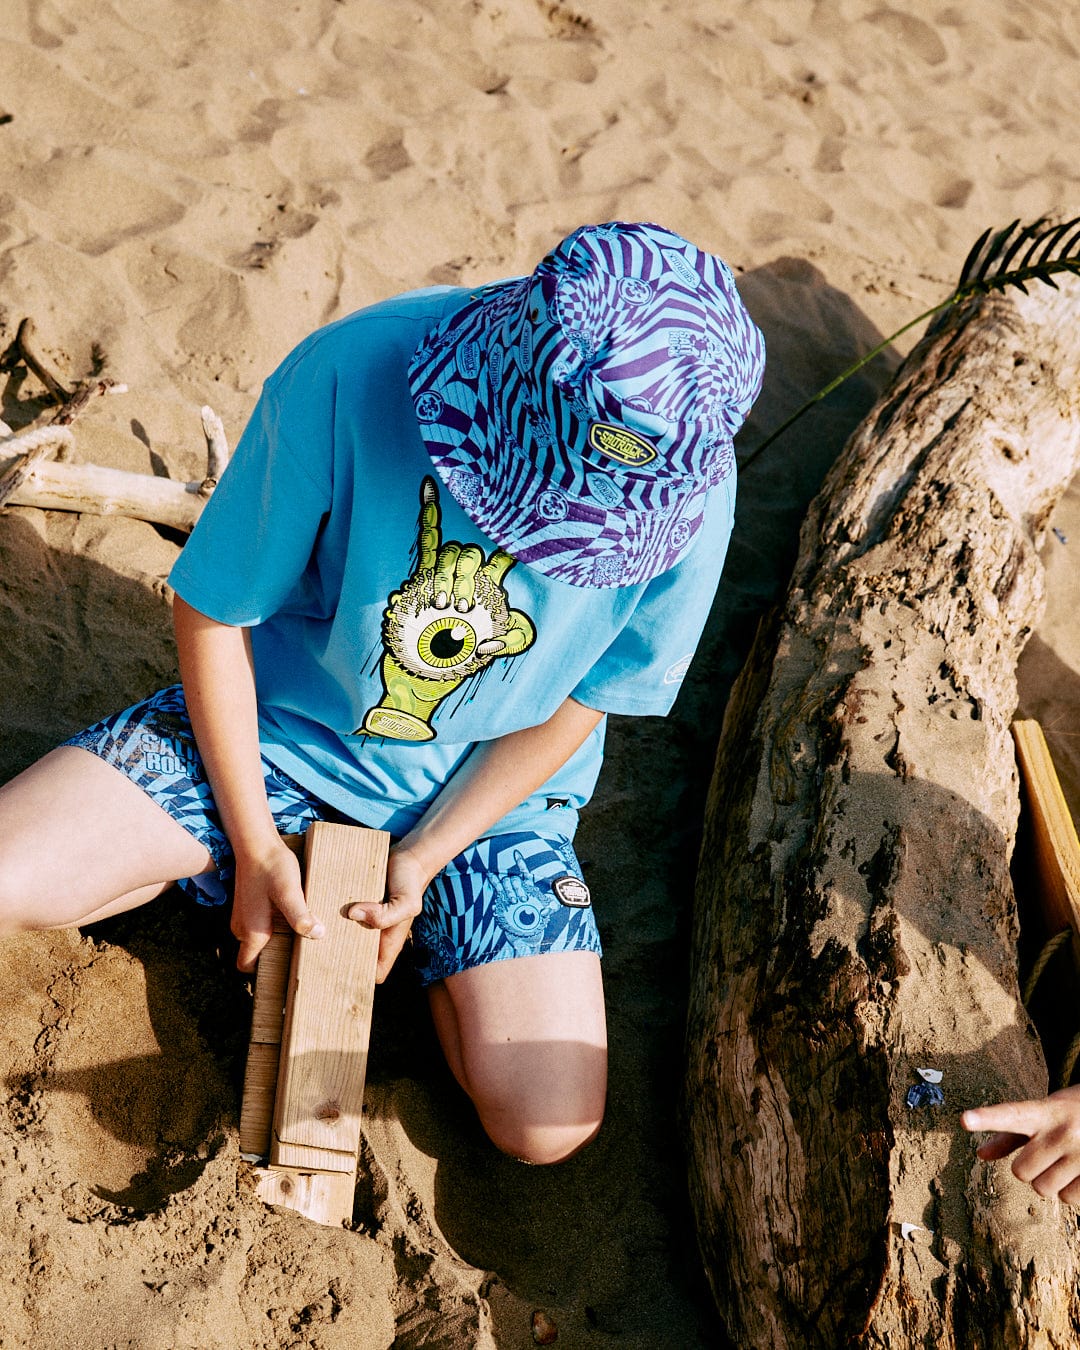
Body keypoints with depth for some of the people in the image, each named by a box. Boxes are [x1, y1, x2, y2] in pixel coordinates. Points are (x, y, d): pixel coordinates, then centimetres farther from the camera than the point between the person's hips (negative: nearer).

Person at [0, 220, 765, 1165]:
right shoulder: (346, 381, -29)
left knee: (547, 1126, -13)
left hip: (485, 790, 1)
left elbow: (570, 712, -8)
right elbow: (212, 611, -14)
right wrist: (252, 842, -10)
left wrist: (419, 862, -12)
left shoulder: (691, 490, -24)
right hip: (277, 729, 0)